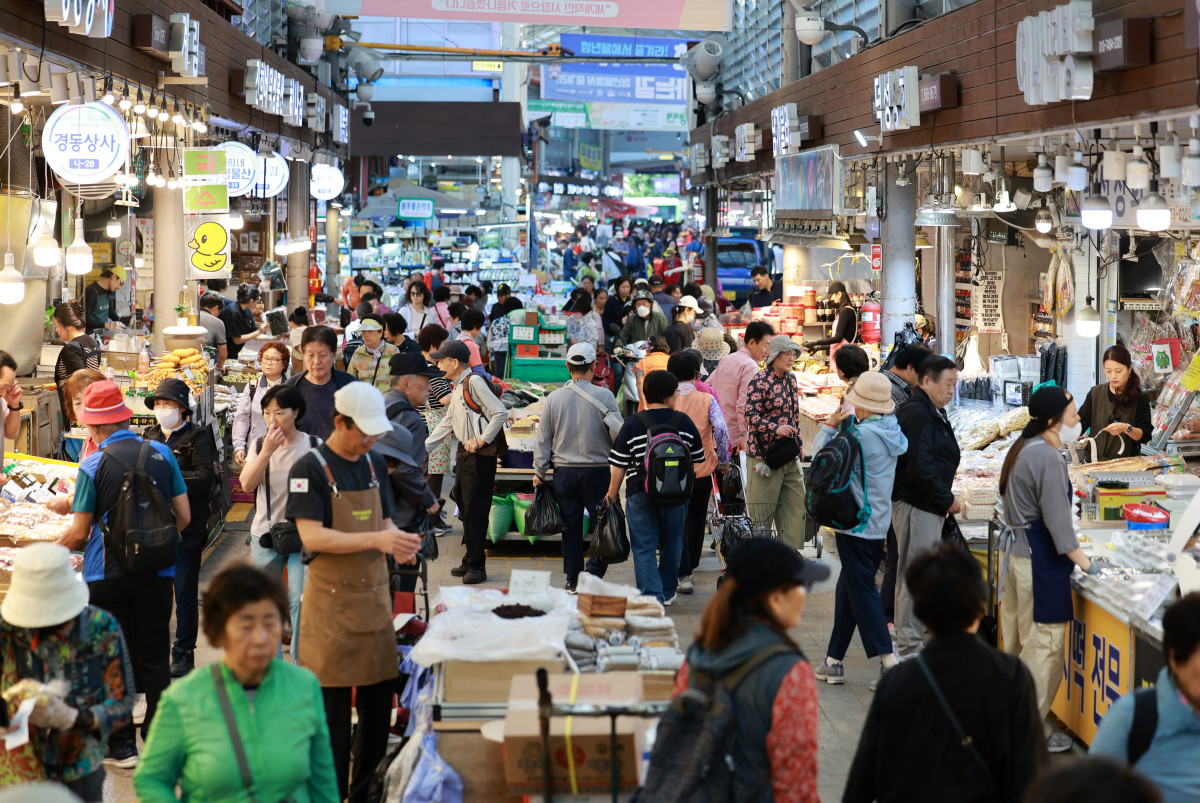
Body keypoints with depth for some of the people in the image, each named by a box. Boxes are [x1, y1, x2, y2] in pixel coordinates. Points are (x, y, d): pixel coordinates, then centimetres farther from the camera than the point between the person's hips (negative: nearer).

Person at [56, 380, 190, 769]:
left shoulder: (93, 466, -9)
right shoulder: (162, 454, 0)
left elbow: (80, 533, -6)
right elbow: (184, 517, 3)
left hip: (108, 574, -3)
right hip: (157, 573, 3)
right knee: (155, 658, 11)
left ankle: (121, 746, 10)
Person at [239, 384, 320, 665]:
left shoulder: (313, 446, -1)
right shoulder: (259, 445, 4)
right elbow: (247, 484, -9)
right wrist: (267, 451, -18)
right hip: (265, 534, 3)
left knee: (301, 600, -10)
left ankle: (302, 663, 1)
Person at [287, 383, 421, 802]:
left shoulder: (375, 464, 9)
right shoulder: (310, 469, -11)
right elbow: (312, 537, -19)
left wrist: (398, 542, -8)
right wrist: (377, 540, -27)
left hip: (374, 595, 6)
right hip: (332, 602, -6)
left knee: (378, 704, 11)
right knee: (333, 709, 0)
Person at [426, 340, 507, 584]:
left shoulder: (474, 382, -13)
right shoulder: (457, 388, 17)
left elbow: (500, 413, -19)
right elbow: (447, 424, 25)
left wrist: (481, 441, -18)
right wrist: (422, 447, 23)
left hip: (480, 455, -10)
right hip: (464, 454, 10)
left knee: (475, 511, -7)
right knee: (464, 507, 13)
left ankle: (477, 566, -2)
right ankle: (470, 561, 21)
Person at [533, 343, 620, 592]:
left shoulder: (554, 399, 0)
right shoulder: (605, 396, -7)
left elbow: (543, 440, 5)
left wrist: (539, 472, 13)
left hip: (564, 471, 2)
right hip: (597, 470, -2)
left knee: (570, 526, 8)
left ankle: (573, 581, 12)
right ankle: (593, 574, -4)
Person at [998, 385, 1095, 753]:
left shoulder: (1022, 449, 12)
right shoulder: (1048, 458, -19)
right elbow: (1056, 519, -21)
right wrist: (1085, 564, -15)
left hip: (1016, 552, 10)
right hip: (1039, 560, -10)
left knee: (1018, 641, 16)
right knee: (1045, 644, -4)